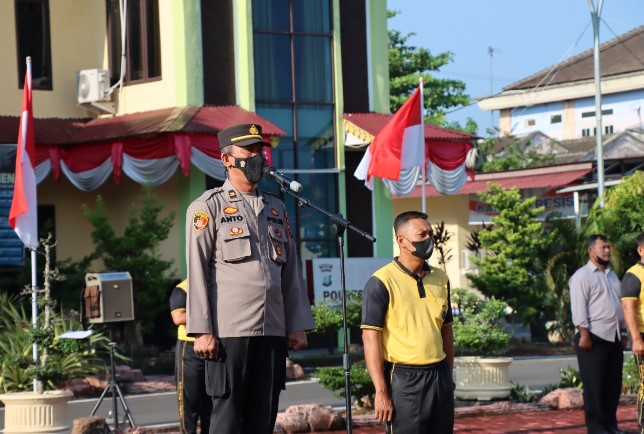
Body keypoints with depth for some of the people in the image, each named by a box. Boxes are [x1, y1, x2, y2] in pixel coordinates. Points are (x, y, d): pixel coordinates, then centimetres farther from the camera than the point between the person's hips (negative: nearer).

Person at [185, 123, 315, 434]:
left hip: (274, 333, 5)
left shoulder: (276, 208, 18)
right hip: (229, 332, -5)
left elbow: (292, 270, 17)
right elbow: (196, 272, -4)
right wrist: (202, 331, -11)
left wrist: (298, 326, 10)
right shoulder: (208, 207, 1)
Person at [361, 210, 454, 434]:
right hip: (404, 379, -6)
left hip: (439, 376, 6)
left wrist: (448, 375, 16)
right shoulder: (381, 283, -8)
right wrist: (381, 392, -15)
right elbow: (371, 338, -11)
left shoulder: (440, 279, 12)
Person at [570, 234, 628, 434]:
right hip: (594, 337, -7)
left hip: (614, 337, 7)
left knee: (613, 384, 8)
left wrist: (623, 333, 18)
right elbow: (579, 308, -12)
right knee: (594, 385, -3)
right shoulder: (582, 276, -5)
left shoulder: (612, 276, 20)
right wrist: (584, 335, -18)